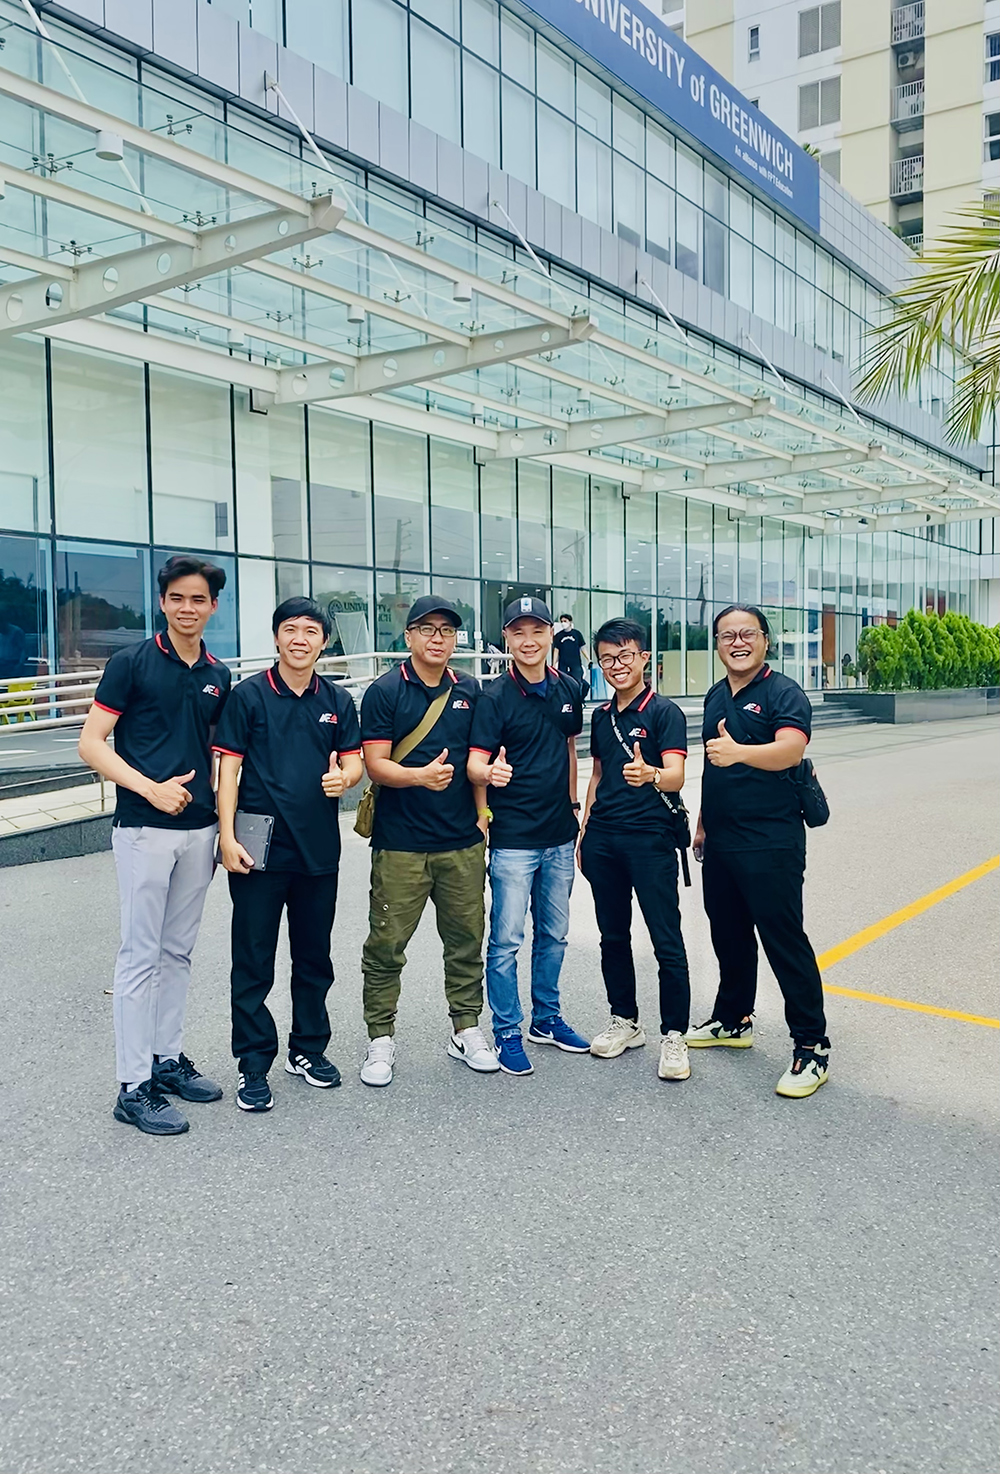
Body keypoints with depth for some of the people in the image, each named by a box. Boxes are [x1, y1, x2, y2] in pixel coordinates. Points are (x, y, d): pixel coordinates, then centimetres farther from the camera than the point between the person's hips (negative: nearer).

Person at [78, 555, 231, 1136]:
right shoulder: (131, 663, -4)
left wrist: (222, 825, 11)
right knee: (142, 955, -1)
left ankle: (169, 1059, 27)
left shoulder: (218, 676, 11)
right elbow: (92, 744, -7)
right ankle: (134, 1087, 7)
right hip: (144, 828, -5)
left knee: (179, 952, 14)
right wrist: (151, 787, -18)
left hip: (198, 829, 5)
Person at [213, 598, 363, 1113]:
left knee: (314, 958, 15)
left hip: (319, 850, 4)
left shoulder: (338, 700, 8)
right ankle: (253, 1065, 14)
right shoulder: (249, 695, -3)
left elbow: (355, 761, 11)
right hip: (260, 849, -4)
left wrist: (344, 777, -13)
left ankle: (308, 1049, 30)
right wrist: (227, 836, -12)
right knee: (253, 961, 3)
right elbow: (228, 767, -4)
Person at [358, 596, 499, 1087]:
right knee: (387, 944, 1)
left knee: (466, 939, 10)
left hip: (462, 843, 4)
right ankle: (381, 1039, 15)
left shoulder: (470, 691, 10)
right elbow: (376, 765, -9)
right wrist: (421, 775, -26)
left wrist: (482, 815, 10)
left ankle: (466, 1030, 25)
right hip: (400, 843, -4)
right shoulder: (384, 692, -3)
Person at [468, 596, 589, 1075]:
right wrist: (490, 772, -39)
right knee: (506, 940, 0)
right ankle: (507, 1032, 14)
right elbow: (474, 763, -17)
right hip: (513, 838, -5)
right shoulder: (495, 696, -10)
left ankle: (546, 1019, 32)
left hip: (559, 837, 6)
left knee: (553, 935, 16)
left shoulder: (569, 690, 5)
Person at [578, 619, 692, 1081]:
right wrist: (584, 829, 17)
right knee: (613, 935, 14)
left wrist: (650, 775, -41)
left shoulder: (665, 712, -7)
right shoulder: (601, 716, 13)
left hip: (650, 838, -6)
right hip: (603, 838, 6)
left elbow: (676, 776, -19)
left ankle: (674, 1036, 7)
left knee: (667, 942, -4)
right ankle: (624, 1022, 28)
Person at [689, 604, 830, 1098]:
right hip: (720, 842, 8)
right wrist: (703, 822, 20)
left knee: (784, 940, -6)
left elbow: (791, 749, -29)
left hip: (770, 843, -8)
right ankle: (733, 1020, 34)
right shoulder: (716, 696, 13)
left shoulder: (784, 693, -10)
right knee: (729, 935, 18)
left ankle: (811, 1046, 4)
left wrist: (739, 752, -46)